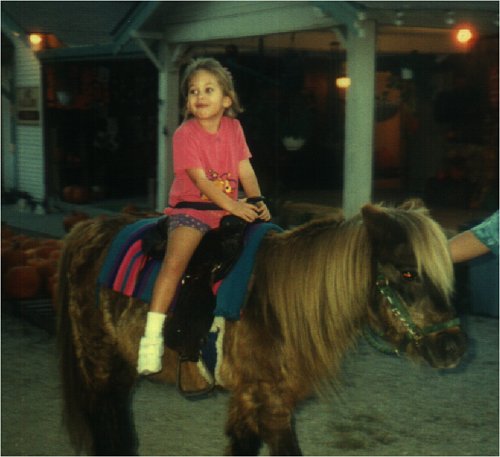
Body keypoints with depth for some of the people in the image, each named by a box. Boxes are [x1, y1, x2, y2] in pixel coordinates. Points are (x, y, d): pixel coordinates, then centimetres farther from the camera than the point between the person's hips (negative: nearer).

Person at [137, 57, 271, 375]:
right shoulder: (185, 134, -9)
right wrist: (234, 206, -24)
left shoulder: (233, 128, 7)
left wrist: (257, 203, -10)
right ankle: (152, 338, -25)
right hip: (191, 209, -6)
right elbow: (200, 180, -17)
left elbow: (246, 171, 6)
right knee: (175, 261, -26)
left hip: (230, 208, 6)